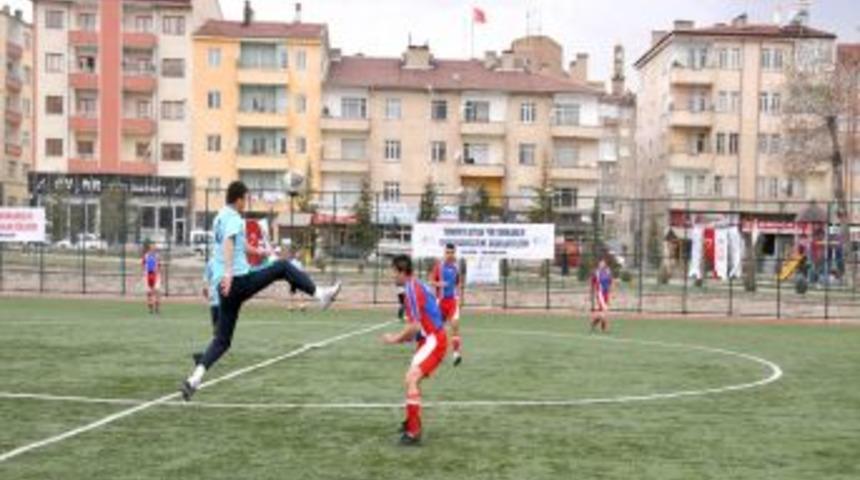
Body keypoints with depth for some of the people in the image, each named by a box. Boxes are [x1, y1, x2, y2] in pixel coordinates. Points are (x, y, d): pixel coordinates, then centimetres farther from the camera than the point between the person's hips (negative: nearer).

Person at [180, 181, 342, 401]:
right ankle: (321, 294, 6)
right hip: (239, 280, -8)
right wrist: (228, 272, -38)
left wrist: (260, 252, 55)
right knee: (282, 267, 6)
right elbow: (229, 242, -25)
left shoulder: (220, 217, 24)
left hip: (225, 286, 8)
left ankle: (194, 379, -4)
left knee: (222, 339, 8)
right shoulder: (233, 218, -4)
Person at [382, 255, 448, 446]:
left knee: (411, 380, -20)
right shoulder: (417, 286, 15)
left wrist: (396, 338, -7)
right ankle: (412, 423, 39)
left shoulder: (412, 289, -16)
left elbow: (415, 326, -20)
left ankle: (414, 432, -22)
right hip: (432, 339, 11)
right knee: (412, 379, 24)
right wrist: (402, 337, 16)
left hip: (433, 341, -11)